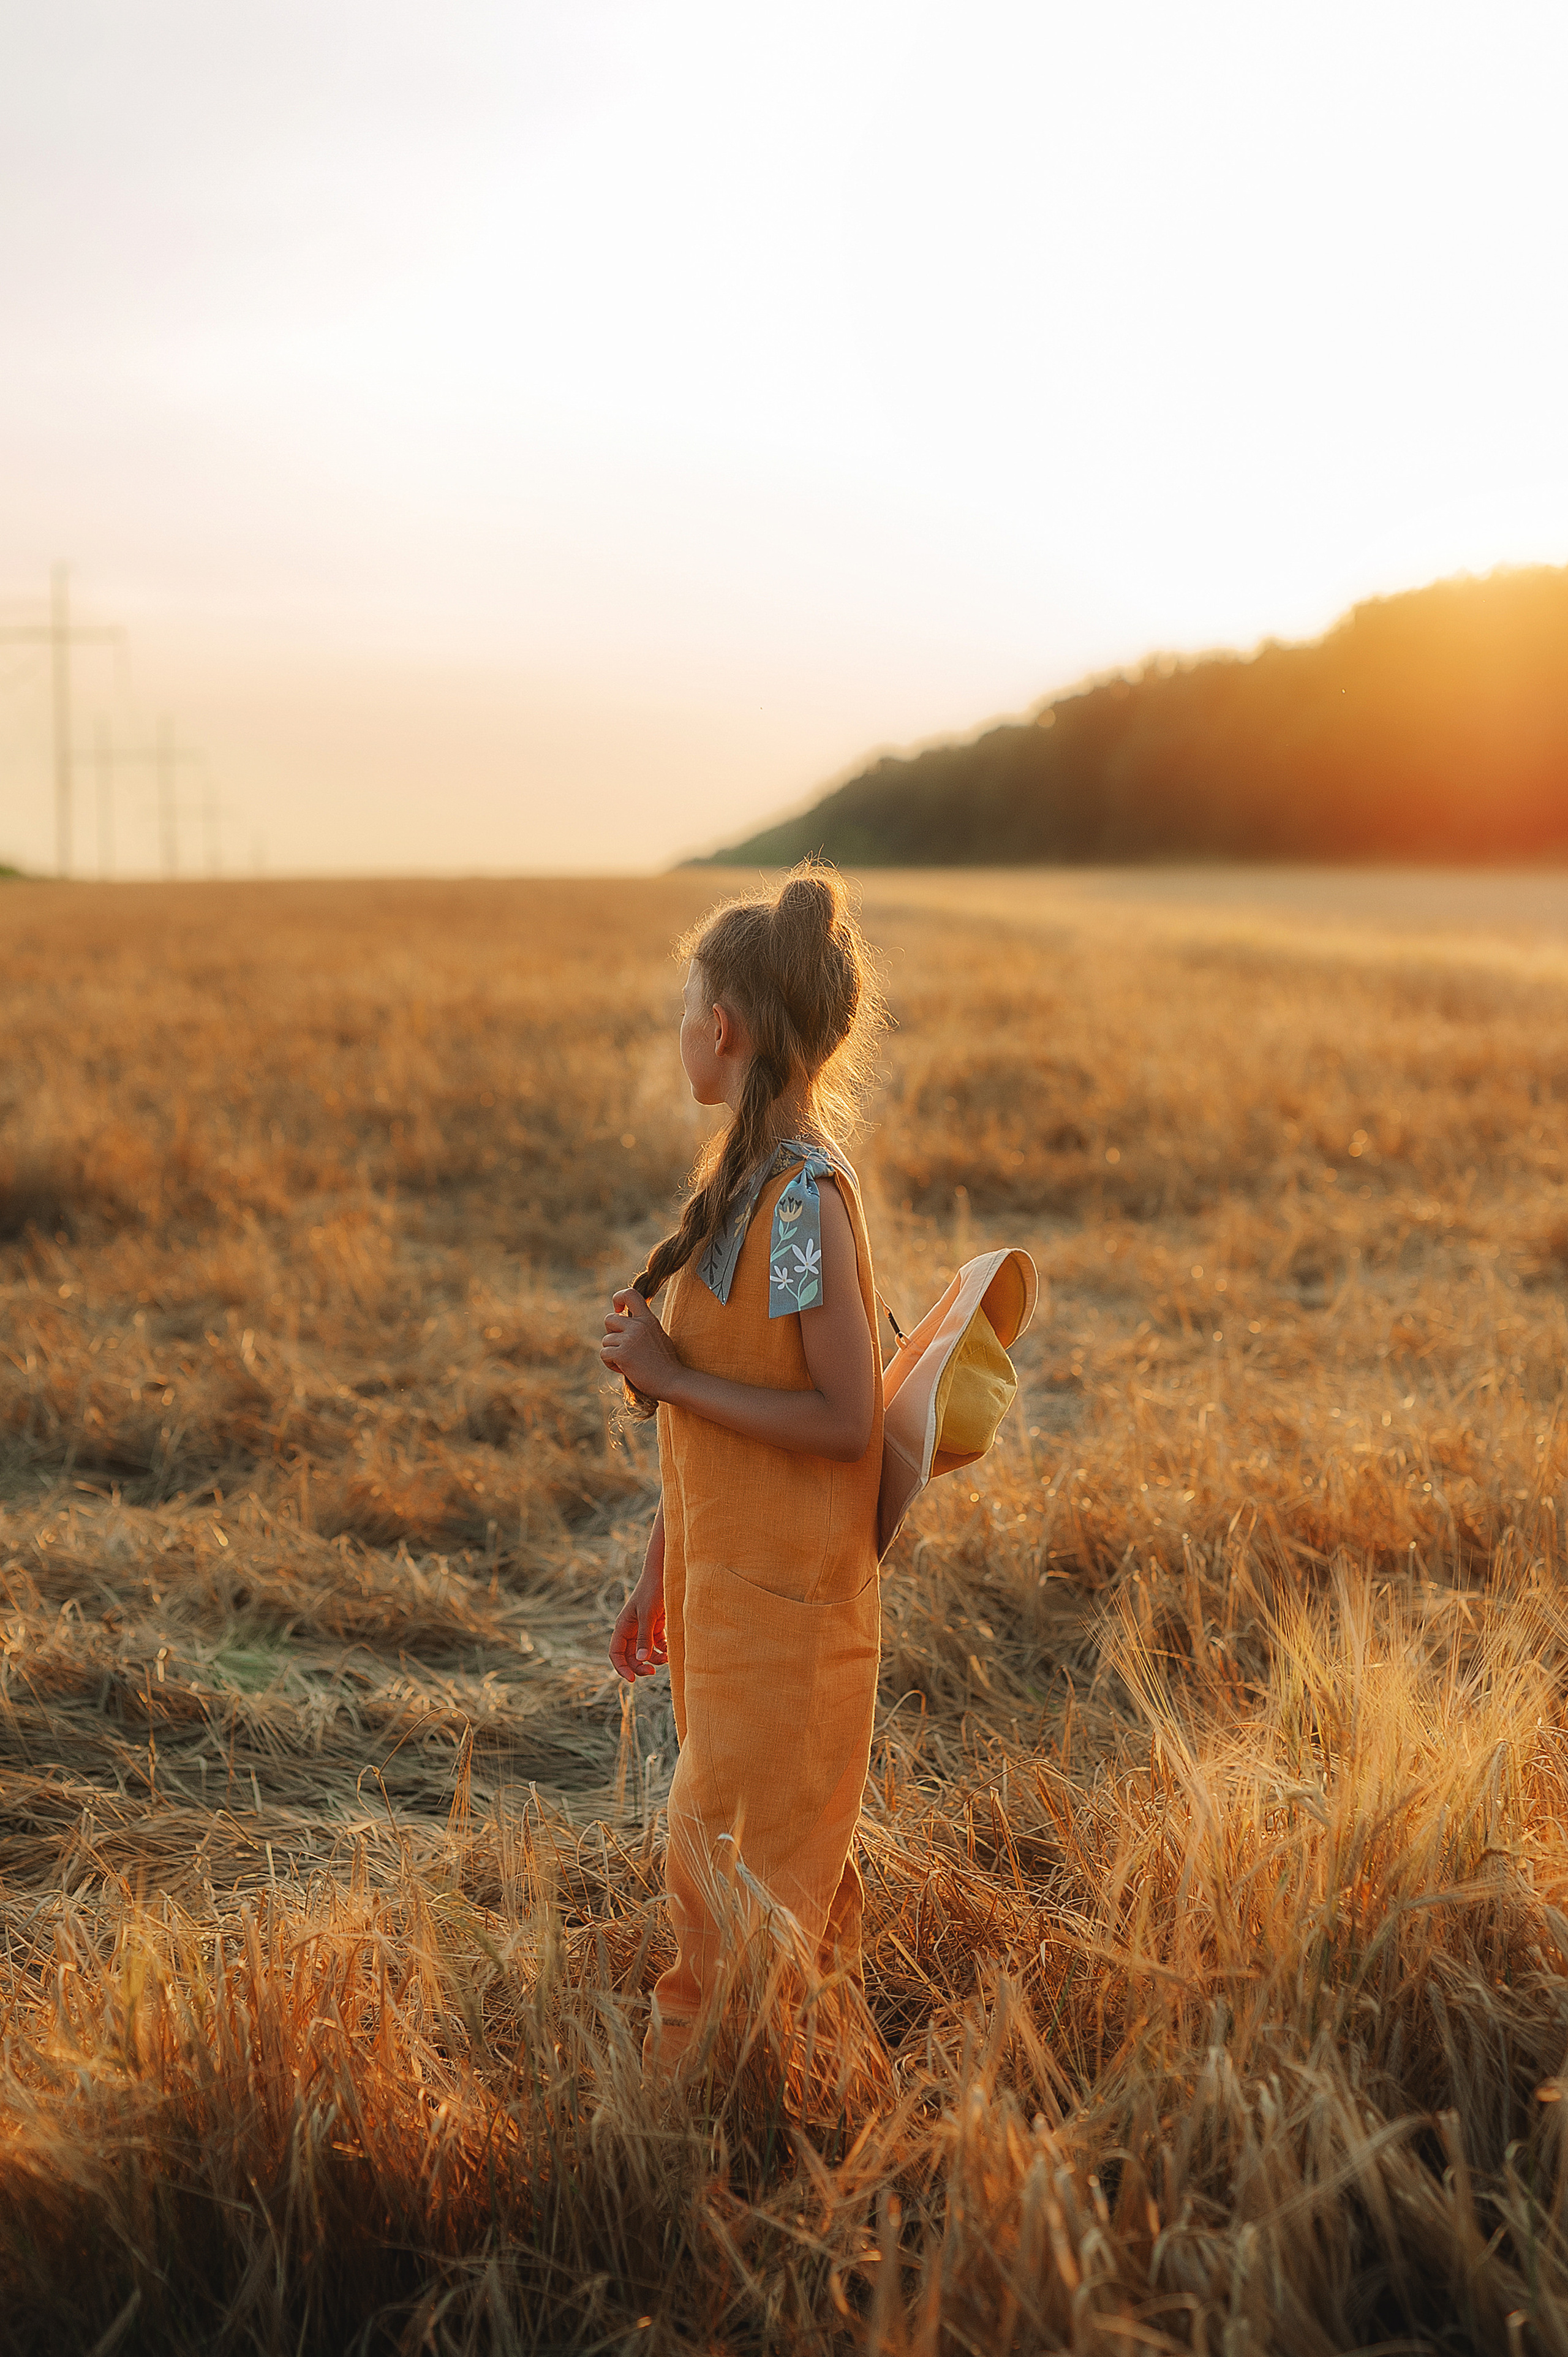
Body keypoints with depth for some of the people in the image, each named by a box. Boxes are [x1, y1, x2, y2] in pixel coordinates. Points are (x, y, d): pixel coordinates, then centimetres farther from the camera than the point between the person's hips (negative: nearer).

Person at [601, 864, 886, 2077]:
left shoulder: (805, 1195, -20)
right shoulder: (742, 1178, 8)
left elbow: (845, 1421, -22)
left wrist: (670, 1375, -18)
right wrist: (661, 1572, 17)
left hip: (781, 1606, -9)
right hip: (723, 1583, 9)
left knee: (731, 1873, 1)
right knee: (789, 1864, 18)